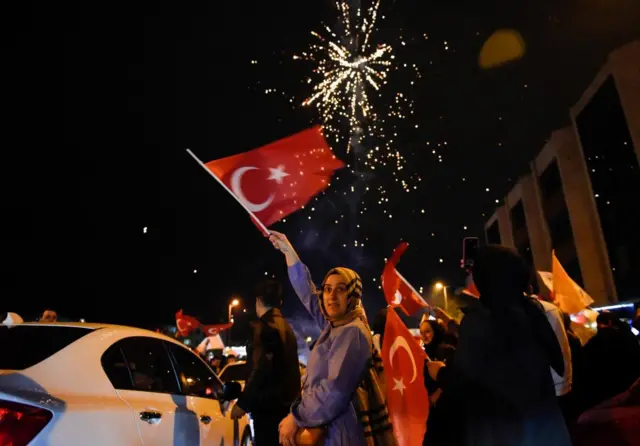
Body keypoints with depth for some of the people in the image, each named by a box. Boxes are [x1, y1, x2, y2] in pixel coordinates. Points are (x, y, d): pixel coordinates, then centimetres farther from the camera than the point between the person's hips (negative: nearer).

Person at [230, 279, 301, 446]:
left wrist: (242, 402, -13)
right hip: (284, 402, 9)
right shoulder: (285, 327, 15)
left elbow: (261, 369, -20)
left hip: (270, 404, -9)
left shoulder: (265, 326, -12)